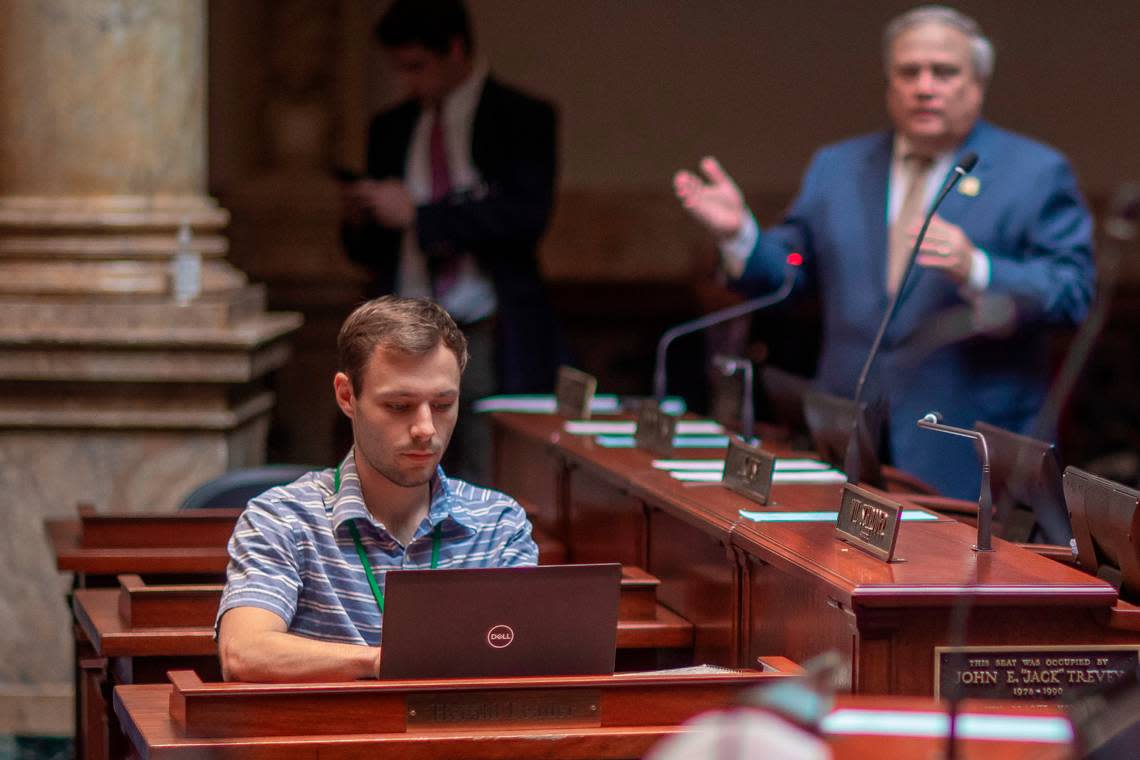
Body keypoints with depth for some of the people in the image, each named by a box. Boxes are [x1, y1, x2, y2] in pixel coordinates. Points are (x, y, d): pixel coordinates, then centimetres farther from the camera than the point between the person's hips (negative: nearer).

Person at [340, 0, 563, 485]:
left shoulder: (522, 119, 2)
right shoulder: (391, 129, 17)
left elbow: (526, 216, -13)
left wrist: (418, 212, -15)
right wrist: (359, 222, -2)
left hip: (489, 341, -4)